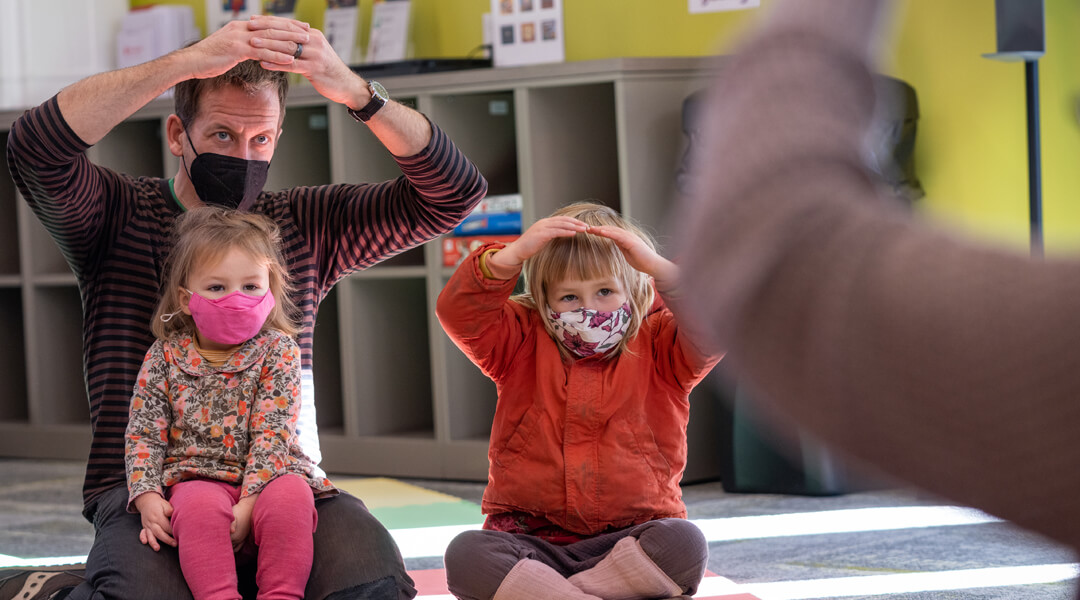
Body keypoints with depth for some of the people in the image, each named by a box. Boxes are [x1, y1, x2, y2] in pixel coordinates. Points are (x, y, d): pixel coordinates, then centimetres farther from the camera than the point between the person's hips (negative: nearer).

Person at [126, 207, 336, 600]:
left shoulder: (277, 351, 1)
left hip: (265, 478, 0)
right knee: (199, 507, -35)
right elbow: (143, 434, 6)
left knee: (290, 497, -34)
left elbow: (272, 433, -8)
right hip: (197, 477, 0)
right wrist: (147, 497, -12)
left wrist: (249, 501, -21)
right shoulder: (165, 357, 7)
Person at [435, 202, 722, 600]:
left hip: (629, 535, 0)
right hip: (530, 535, 0)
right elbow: (459, 314, -8)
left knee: (685, 544, -34)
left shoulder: (657, 348, 6)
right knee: (465, 553, -30)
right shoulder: (523, 345, 9)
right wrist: (511, 256, -23)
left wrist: (658, 267, -25)